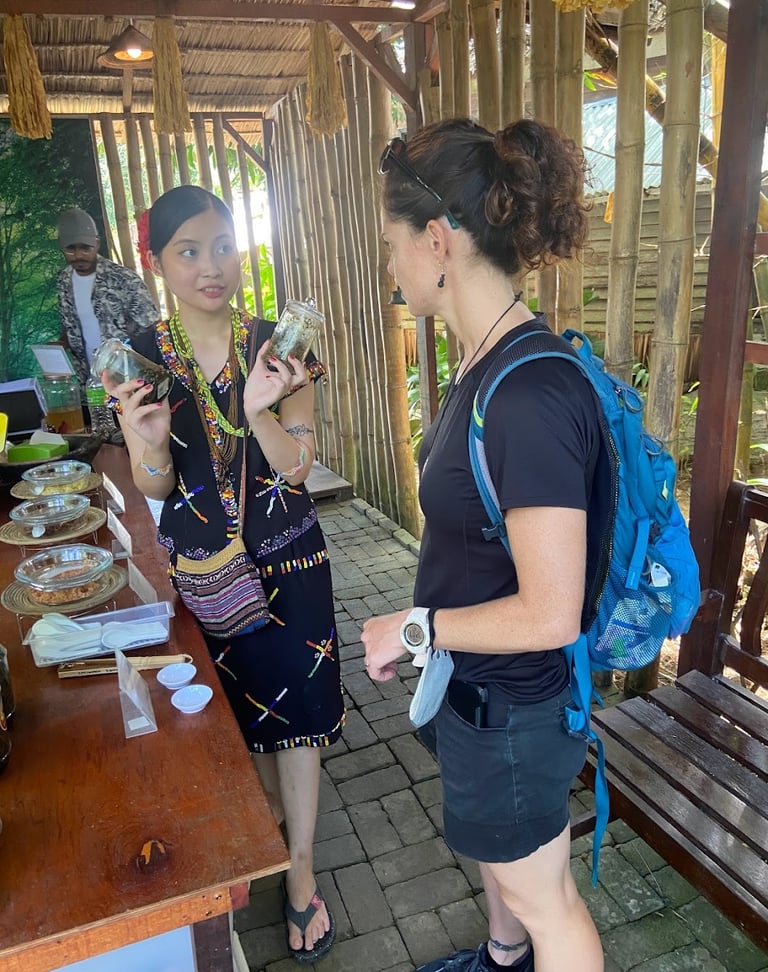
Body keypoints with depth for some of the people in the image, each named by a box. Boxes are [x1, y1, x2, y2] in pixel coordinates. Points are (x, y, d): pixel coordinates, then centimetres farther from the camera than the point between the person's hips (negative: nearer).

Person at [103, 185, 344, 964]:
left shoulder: (277, 347, -9)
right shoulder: (140, 359, -7)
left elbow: (295, 469, -12)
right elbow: (155, 490, -4)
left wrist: (260, 410, -31)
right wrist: (148, 442, -27)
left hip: (286, 558, -1)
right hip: (197, 563, 2)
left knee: (294, 709, 4)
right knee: (238, 708, 19)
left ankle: (300, 874, 25)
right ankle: (275, 819, 48)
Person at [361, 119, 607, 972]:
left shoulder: (533, 395, -32)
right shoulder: (484, 363, -2)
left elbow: (549, 615, -30)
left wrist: (412, 629, -18)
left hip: (512, 703, -9)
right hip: (476, 684, 9)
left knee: (540, 894, 20)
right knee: (489, 842, 34)